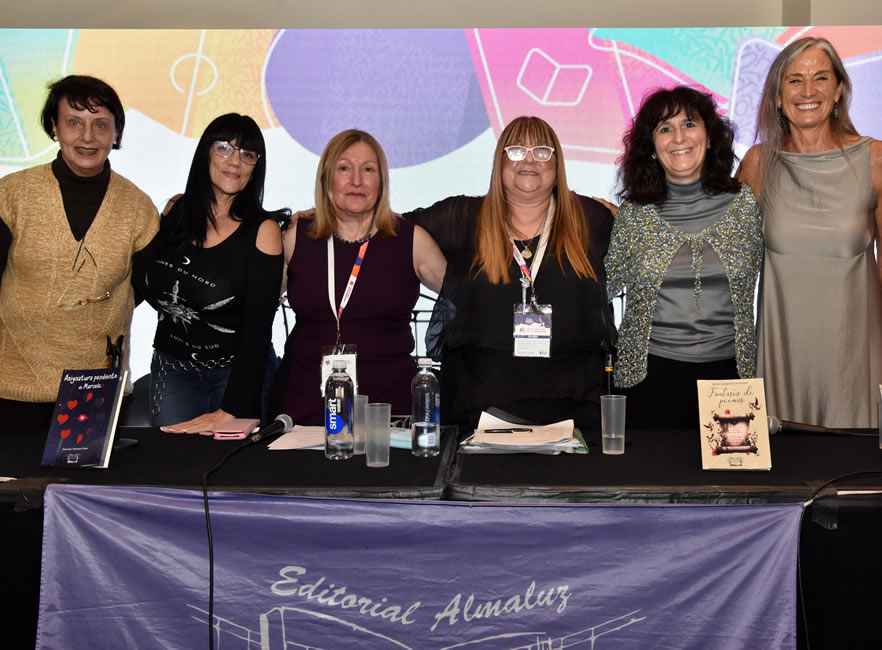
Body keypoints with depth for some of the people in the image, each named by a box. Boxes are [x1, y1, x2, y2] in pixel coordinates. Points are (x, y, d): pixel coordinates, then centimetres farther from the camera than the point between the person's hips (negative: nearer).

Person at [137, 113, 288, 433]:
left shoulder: (263, 230, -12)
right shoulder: (176, 210, 0)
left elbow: (258, 328, -17)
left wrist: (229, 410, -23)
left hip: (238, 371, -3)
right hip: (172, 367, 3)